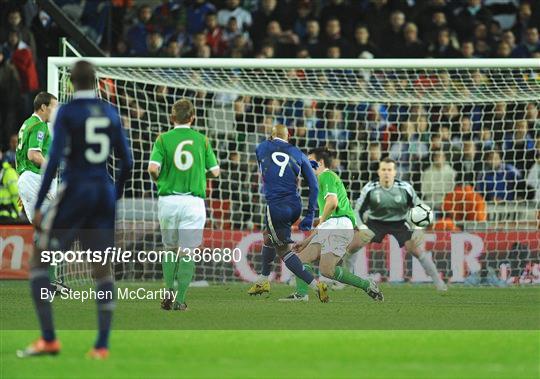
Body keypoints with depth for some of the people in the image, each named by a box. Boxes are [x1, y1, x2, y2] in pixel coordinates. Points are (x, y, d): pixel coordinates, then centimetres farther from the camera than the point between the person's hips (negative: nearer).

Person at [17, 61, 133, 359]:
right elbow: (126, 162, 9)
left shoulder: (67, 113, -8)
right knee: (102, 268, 8)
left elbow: (54, 159, -14)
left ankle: (48, 339, -5)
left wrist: (38, 205, -13)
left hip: (74, 192, -5)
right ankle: (102, 345, 3)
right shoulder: (110, 114, 7)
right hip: (104, 192, 5)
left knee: (38, 261, 4)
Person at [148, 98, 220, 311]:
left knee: (170, 248, 18)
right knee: (187, 252, 4)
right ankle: (179, 300, -1)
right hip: (194, 201, 0)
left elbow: (153, 168, -13)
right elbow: (215, 171, 5)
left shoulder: (164, 139, -1)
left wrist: (159, 181, 9)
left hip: (168, 200, 1)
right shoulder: (201, 140, 3)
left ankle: (168, 290, 5)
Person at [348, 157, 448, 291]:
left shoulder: (405, 188, -15)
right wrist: (362, 227, -29)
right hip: (375, 222, 1)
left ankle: (439, 283, -1)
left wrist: (418, 229, -18)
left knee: (416, 249, -14)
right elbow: (358, 211, -10)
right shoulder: (370, 189, -17)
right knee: (353, 245, -17)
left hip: (399, 223, -1)